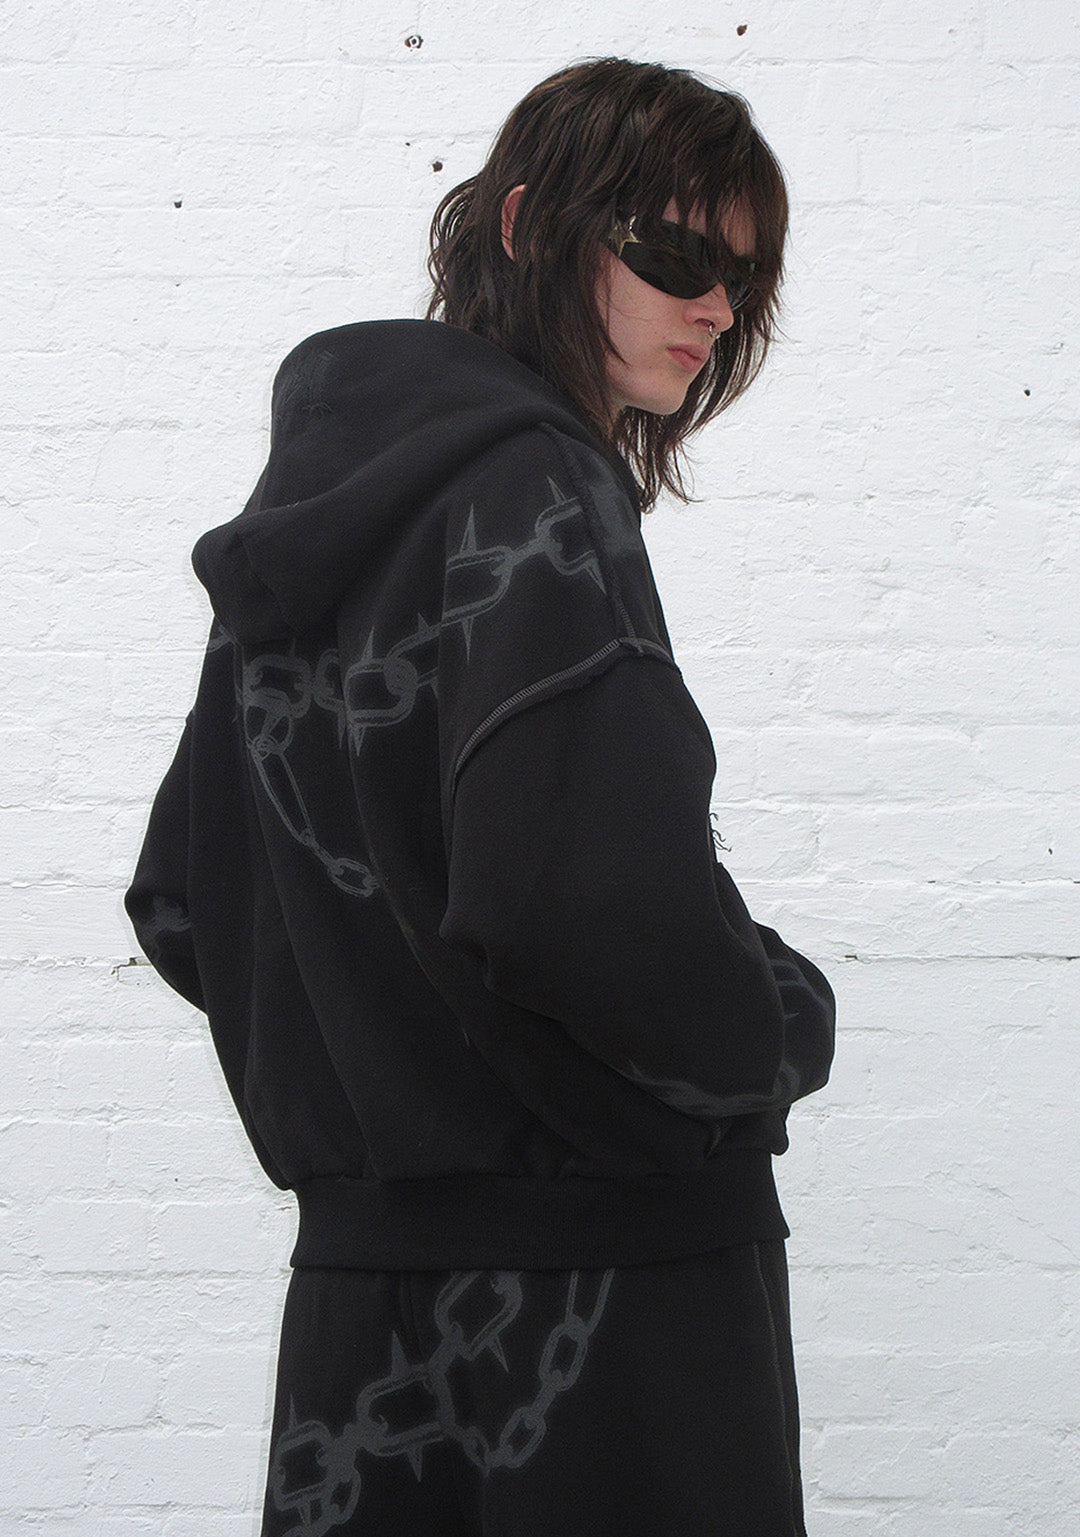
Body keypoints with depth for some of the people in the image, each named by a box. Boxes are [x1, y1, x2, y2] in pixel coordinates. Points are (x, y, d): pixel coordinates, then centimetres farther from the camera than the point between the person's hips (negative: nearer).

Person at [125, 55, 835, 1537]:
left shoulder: (318, 511, 12)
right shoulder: (530, 490, -15)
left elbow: (181, 905, 18)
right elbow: (587, 900, -28)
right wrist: (782, 1033, -10)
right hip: (589, 1279, -8)